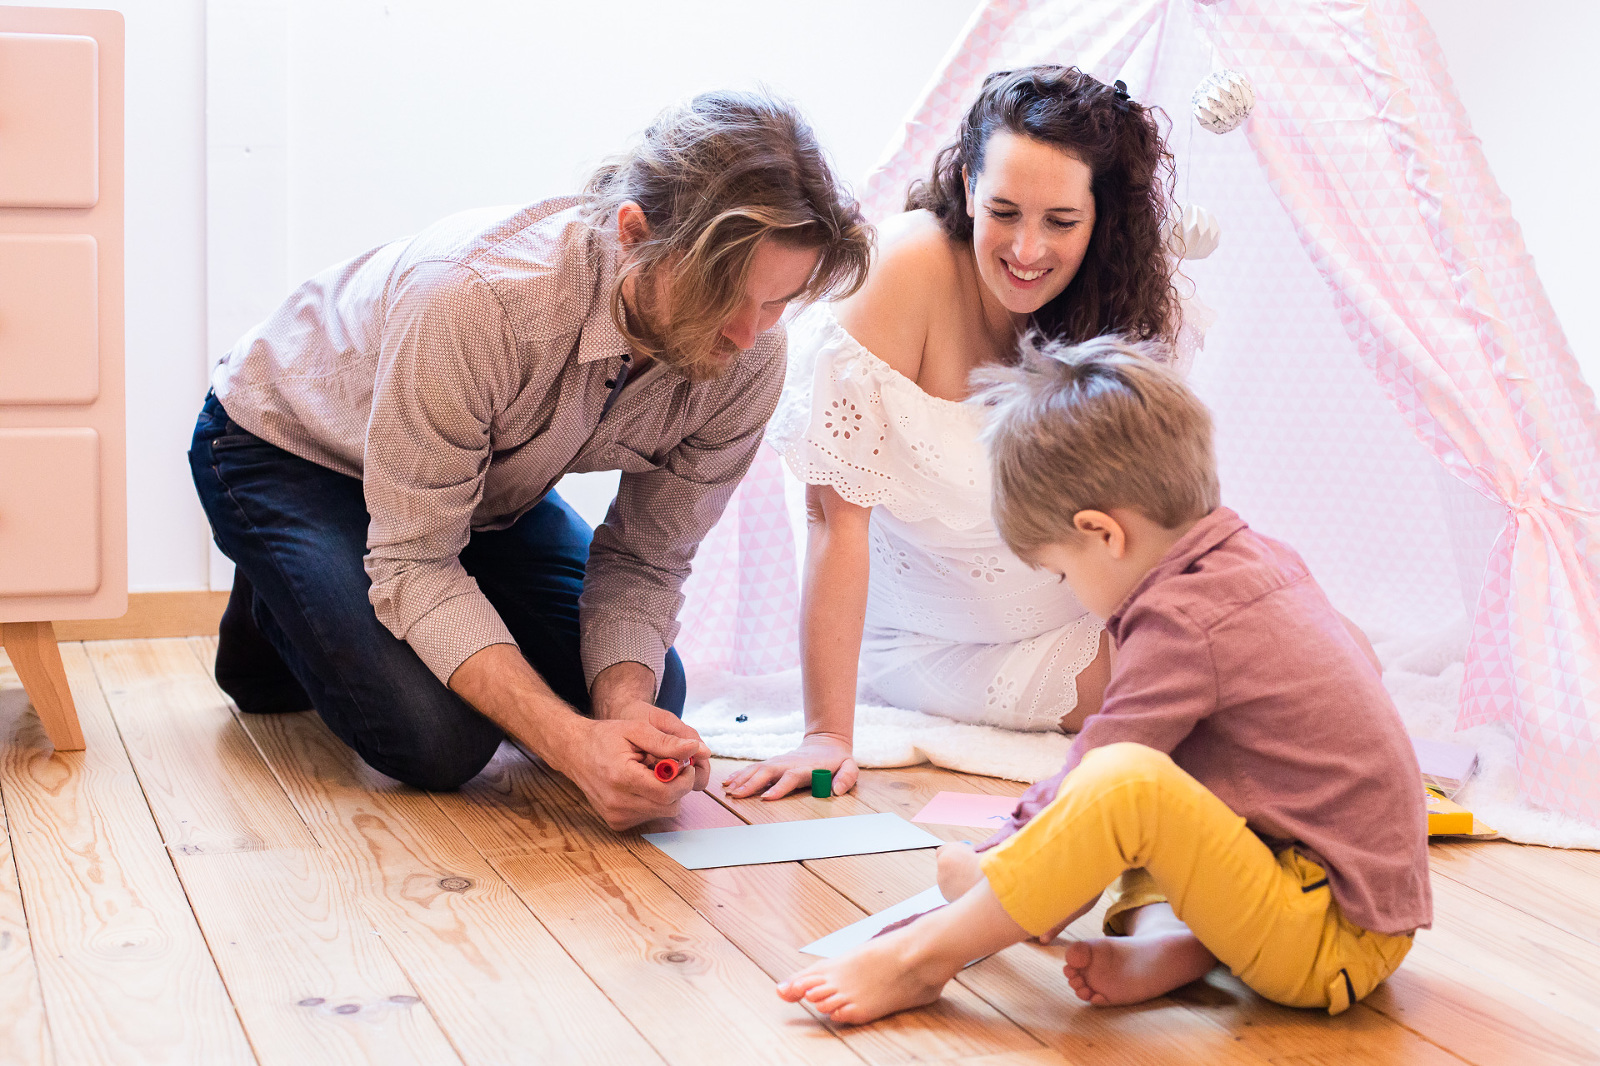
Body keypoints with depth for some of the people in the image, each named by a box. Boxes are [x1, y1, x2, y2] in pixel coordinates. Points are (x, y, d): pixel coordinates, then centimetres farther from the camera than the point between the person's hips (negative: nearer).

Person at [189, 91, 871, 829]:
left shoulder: (749, 357, -25)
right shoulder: (474, 299, -43)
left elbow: (643, 559, -14)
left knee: (650, 703, -5)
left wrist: (625, 703, -35)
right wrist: (573, 743, -49)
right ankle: (279, 615, 8)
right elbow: (415, 567, -37)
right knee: (437, 739, -24)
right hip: (289, 446, -5)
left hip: (489, 479, 5)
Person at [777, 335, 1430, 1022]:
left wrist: (985, 867, 4)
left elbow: (1098, 773, -12)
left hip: (1329, 948, -10)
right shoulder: (1260, 559, 11)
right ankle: (1169, 943, -4)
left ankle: (921, 956, -15)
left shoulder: (1182, 622, -18)